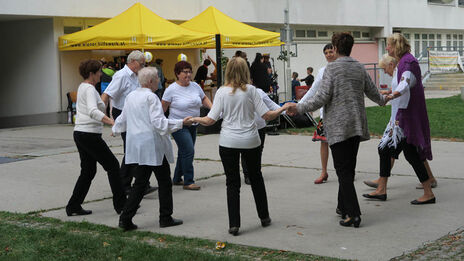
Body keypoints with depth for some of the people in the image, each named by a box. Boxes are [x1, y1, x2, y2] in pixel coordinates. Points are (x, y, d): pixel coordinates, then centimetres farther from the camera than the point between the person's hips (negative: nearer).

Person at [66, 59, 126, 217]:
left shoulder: (82, 87, 14)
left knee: (88, 171, 13)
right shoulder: (90, 89, -15)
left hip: (80, 133, 10)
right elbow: (93, 111, -32)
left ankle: (73, 207, 12)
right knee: (112, 165, -1)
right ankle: (120, 204, 3)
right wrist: (112, 122, -42)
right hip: (90, 135, -10)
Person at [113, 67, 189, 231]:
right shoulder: (151, 97, -12)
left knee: (140, 183, 9)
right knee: (164, 182, 7)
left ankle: (125, 218, 0)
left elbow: (123, 119, 22)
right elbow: (159, 123, -19)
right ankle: (165, 218, 13)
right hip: (153, 146, -7)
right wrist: (181, 123, -15)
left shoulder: (131, 96, 12)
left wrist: (116, 129, 42)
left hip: (136, 146, 7)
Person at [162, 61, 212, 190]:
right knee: (188, 151, -15)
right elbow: (163, 107, -7)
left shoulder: (195, 86, 4)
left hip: (192, 125, 6)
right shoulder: (172, 89, -12)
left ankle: (177, 179, 27)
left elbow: (204, 99, 18)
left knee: (184, 152, 13)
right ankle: (188, 182, -9)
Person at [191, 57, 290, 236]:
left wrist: (195, 119, 12)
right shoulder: (250, 90, -5)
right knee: (256, 178, 19)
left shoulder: (222, 92, -5)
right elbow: (267, 115, -6)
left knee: (232, 183, 5)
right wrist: (283, 108, 11)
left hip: (228, 142, -1)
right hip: (250, 141, 1)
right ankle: (264, 217, 29)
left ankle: (234, 224, 0)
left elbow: (210, 120, -7)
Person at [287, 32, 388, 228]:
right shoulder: (359, 68, 10)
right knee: (349, 168, 15)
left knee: (343, 170, -6)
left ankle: (353, 214, -12)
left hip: (338, 127, -6)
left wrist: (299, 108, -7)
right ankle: (343, 206, 25)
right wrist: (382, 100, 43)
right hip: (357, 125, 6)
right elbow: (372, 91, 22)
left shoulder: (331, 68, -8)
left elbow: (322, 97, -15)